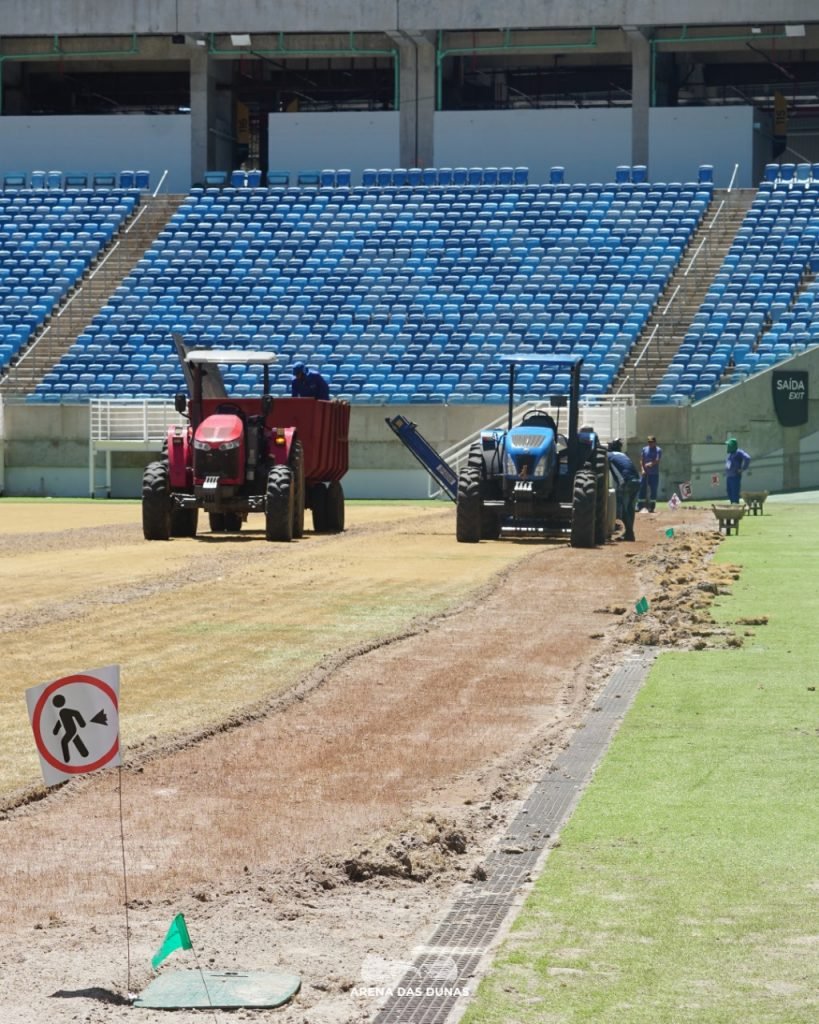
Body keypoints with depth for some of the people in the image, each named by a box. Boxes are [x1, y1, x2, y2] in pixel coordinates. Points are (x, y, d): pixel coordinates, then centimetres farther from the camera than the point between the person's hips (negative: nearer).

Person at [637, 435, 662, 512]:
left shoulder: (658, 450, -1)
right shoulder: (644, 449, 10)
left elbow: (657, 460, -13)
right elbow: (641, 460, 7)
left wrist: (651, 464, -31)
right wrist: (642, 469, -7)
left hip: (654, 473, -3)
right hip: (645, 473, 3)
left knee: (653, 490, -1)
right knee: (642, 488, -1)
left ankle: (651, 507, 4)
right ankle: (641, 506, 4)